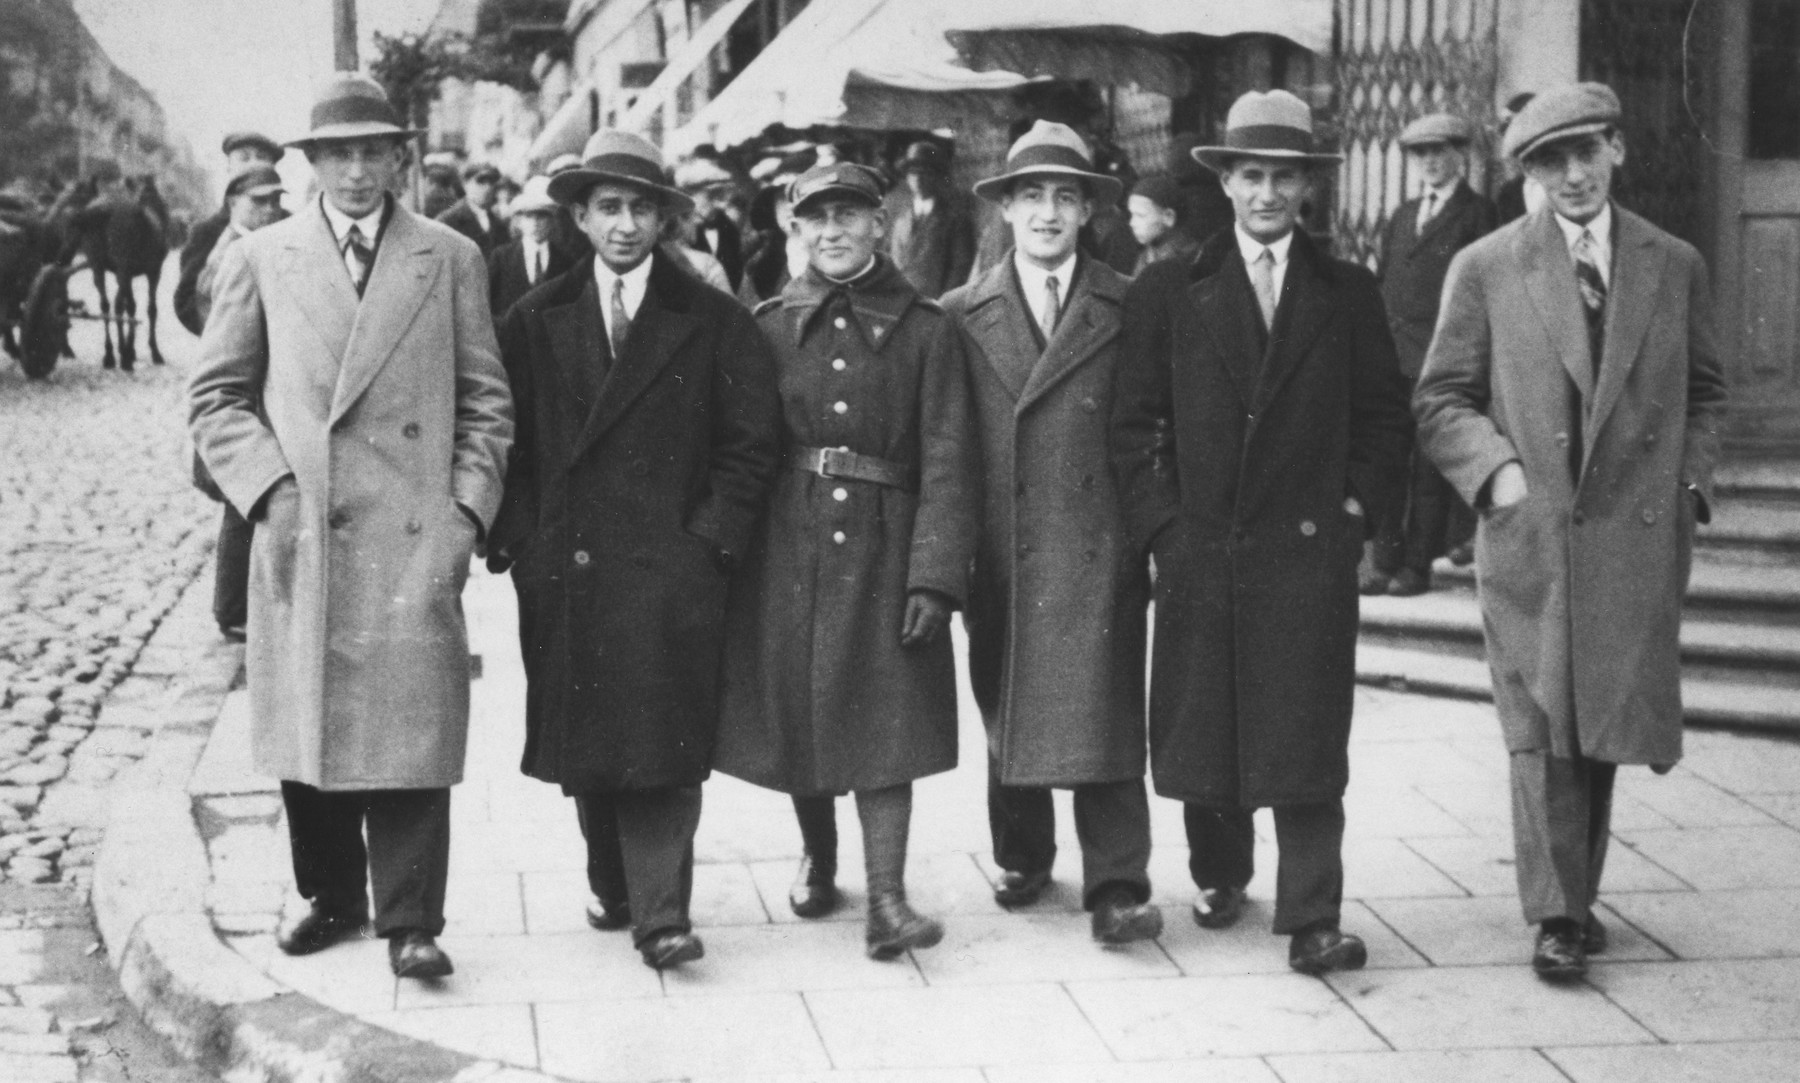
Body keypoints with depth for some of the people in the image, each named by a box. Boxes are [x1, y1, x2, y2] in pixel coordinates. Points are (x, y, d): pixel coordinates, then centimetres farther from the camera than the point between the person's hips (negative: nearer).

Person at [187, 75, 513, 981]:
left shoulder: (451, 260, 9)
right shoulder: (260, 260, 9)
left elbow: (485, 402, 9)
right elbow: (216, 396, 8)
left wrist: (467, 509, -3)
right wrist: (271, 487, -5)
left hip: (413, 540, -1)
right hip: (298, 538, 1)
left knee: (410, 729, -4)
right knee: (304, 730, 9)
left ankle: (411, 922, 5)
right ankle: (332, 896, 26)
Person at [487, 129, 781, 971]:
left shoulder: (714, 322, 4)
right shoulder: (535, 322, 10)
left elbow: (751, 443, 3)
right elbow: (505, 440, 9)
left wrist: (711, 539, -5)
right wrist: (518, 542, 0)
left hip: (671, 569, -2)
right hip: (562, 574, 3)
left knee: (662, 742, -7)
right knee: (584, 742, 8)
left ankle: (661, 913, -4)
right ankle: (613, 887, 25)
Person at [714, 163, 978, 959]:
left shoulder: (925, 330, 0)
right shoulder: (769, 327, 6)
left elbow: (947, 463, -4)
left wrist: (935, 575, -11)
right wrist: (728, 556, -1)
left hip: (882, 548, -2)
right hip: (787, 545, 2)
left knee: (885, 715, -4)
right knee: (794, 709, 10)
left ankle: (887, 898, -3)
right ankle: (818, 860, 32)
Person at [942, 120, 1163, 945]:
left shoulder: (1129, 310, 5)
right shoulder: (961, 317, 8)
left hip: (1098, 546, -2)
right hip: (1001, 551, 2)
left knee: (1102, 713, -6)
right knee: (1006, 711, 11)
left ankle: (1117, 886, -3)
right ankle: (1022, 858, 28)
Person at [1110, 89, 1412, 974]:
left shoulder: (1347, 294, 9)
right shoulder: (1169, 293, 7)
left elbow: (1385, 420, 11)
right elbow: (1133, 423, 6)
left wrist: (1355, 510, 1)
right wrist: (1160, 522, -2)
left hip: (1309, 550, -1)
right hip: (1198, 552, 1)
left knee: (1306, 743, -3)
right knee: (1200, 733, 9)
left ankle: (1311, 922, -1)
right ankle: (1218, 875, 30)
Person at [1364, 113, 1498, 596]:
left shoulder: (1477, 214, 1)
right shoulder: (1402, 216, 20)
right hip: (1391, 353, 5)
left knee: (1429, 466, -1)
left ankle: (1418, 565, 5)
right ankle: (1382, 560, 1)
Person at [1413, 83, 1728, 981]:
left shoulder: (1675, 267, 8)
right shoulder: (1486, 269, 2)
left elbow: (1704, 393, 18)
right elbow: (1440, 401, 4)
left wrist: (1690, 485, 5)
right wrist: (1498, 468, -11)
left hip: (1637, 537, 2)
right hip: (1529, 536, -2)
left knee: (1604, 724, 8)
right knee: (1542, 730, -3)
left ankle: (1579, 895, 25)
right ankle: (1557, 916, 3)